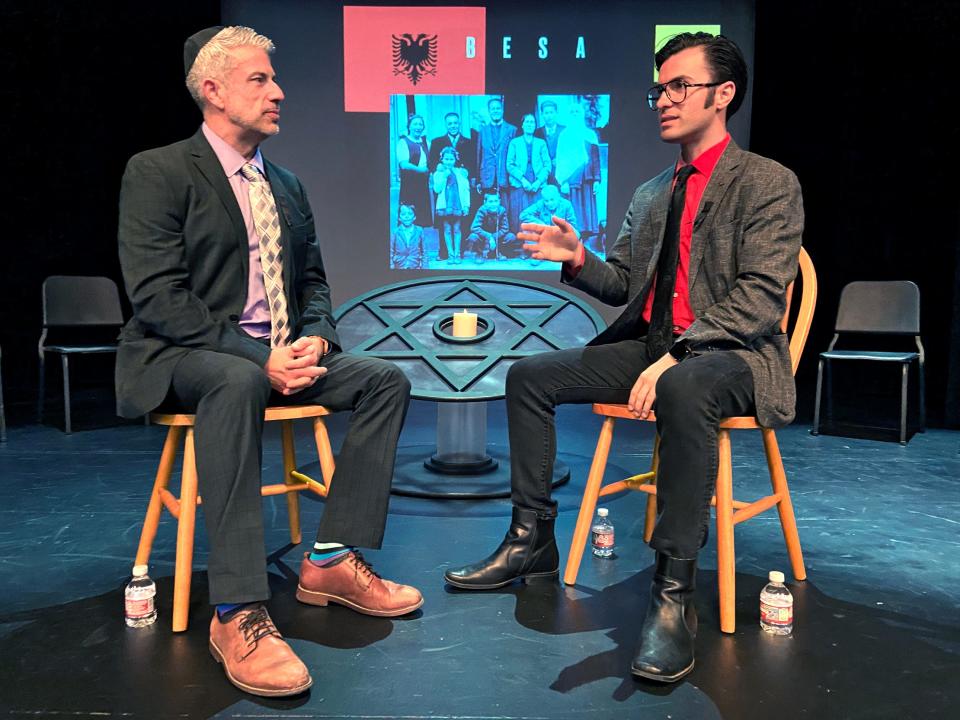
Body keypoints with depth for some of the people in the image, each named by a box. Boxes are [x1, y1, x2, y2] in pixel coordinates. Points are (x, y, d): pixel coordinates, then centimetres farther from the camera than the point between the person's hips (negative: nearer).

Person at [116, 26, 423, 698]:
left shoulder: (287, 184, 16)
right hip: (182, 357, -6)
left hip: (278, 354, 7)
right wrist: (258, 356, -24)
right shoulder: (158, 172, -5)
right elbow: (157, 296, -15)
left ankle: (332, 560, -7)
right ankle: (238, 614, -34)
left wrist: (314, 338, -6)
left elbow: (314, 283, 17)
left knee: (387, 380, -10)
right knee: (236, 382, -39)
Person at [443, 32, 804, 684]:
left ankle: (675, 595, -31)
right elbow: (624, 284, 18)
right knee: (529, 375, -5)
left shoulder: (769, 184, -4)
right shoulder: (651, 194, 18)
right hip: (649, 345, 7)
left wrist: (675, 358, -27)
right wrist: (580, 261, -5)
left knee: (685, 390, -41)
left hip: (731, 354, -7)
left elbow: (760, 296, -16)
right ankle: (532, 543, 3)